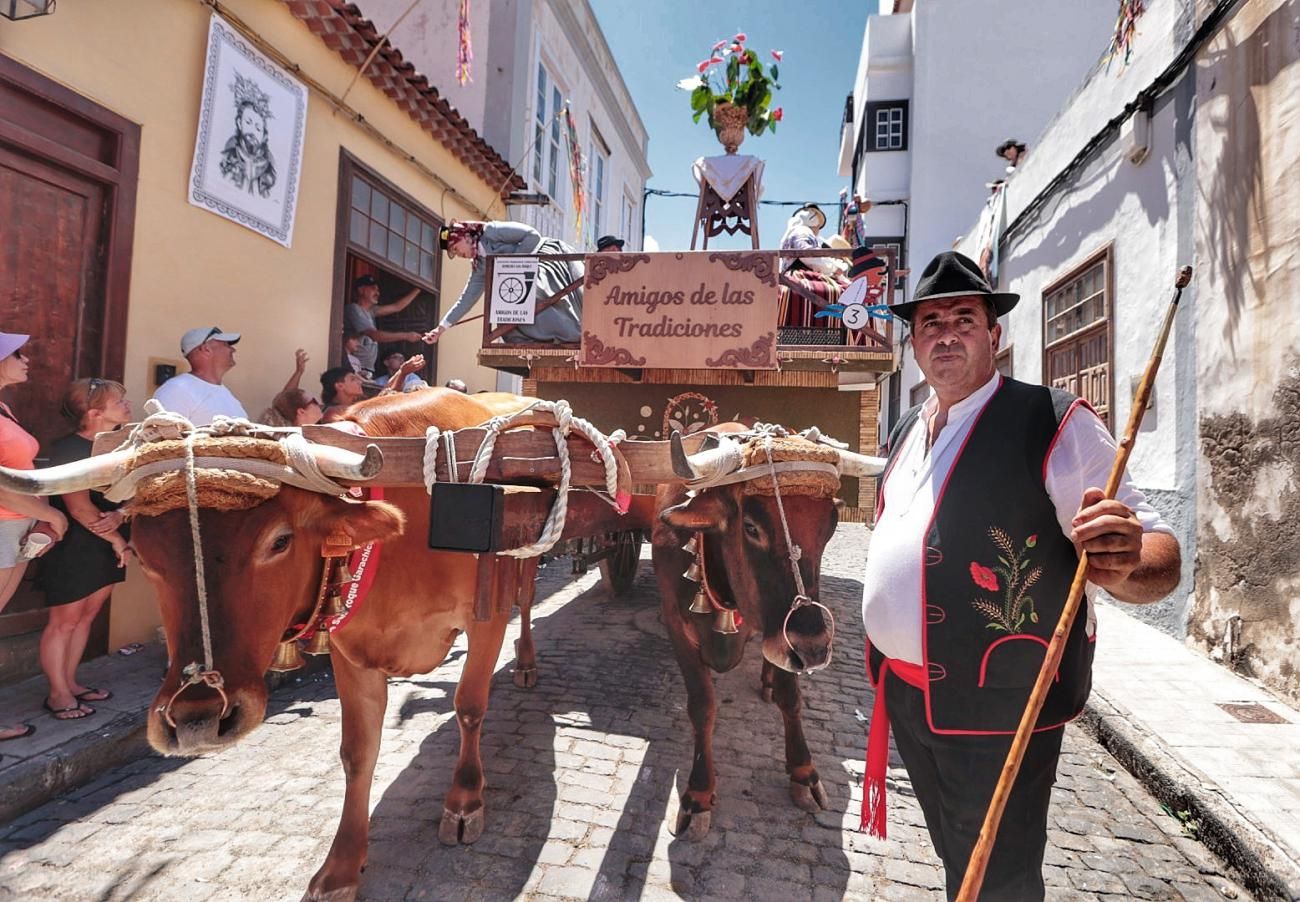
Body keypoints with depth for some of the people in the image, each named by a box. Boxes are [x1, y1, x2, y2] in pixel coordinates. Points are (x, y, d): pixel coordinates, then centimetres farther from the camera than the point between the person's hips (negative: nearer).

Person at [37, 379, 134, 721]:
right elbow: (79, 507, -19)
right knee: (64, 620, 3)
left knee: (86, 616, 14)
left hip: (108, 548, 7)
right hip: (74, 548, -7)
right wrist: (118, 541, -13)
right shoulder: (68, 449, -14)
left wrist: (120, 516, -15)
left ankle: (70, 683, 26)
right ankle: (58, 693, 14)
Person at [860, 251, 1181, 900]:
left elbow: (1158, 555, -16)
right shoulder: (907, 429, 8)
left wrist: (1127, 563, -39)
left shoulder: (1055, 425, -13)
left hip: (997, 708, -6)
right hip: (904, 695, 6)